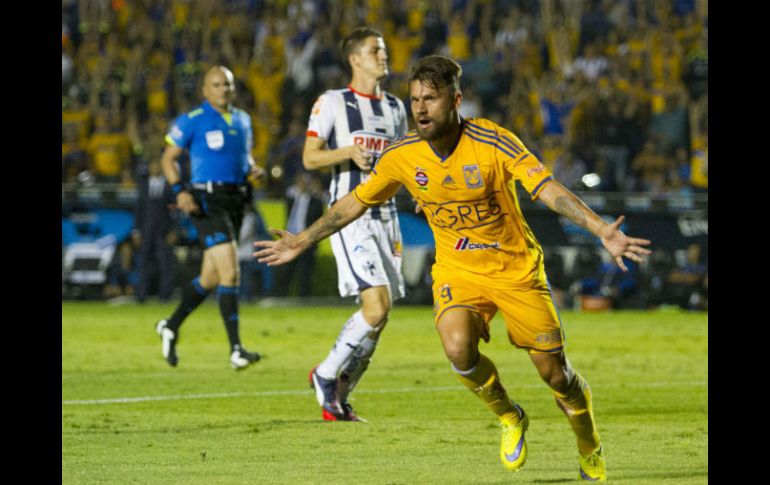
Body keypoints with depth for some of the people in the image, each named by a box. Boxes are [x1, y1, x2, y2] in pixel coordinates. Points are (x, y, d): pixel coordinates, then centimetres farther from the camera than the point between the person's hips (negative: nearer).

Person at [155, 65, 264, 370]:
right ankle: (236, 350, -18)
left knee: (211, 277, 14)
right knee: (230, 272, -17)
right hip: (207, 202, -7)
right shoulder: (193, 121, -4)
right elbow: (168, 158, 1)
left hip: (235, 202, 7)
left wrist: (253, 169, 6)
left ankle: (171, 327, 35)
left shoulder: (243, 120, 15)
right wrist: (180, 191, -13)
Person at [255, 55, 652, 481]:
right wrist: (302, 242, 11)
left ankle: (590, 448, 29)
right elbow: (355, 202, 7)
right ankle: (509, 419, 4)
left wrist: (603, 231, -42)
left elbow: (548, 190, -29)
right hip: (457, 269, 2)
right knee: (458, 347, -27)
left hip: (516, 266, -2)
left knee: (552, 370, -2)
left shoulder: (493, 143, -21)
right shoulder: (401, 156, -9)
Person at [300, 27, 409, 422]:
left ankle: (338, 396, 16)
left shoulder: (394, 108, 16)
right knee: (377, 304, -20)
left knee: (379, 315, 3)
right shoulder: (332, 103, -2)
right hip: (350, 214, -7)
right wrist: (349, 152, -21)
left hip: (385, 214, 7)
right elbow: (309, 157, -6)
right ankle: (327, 375, -1)